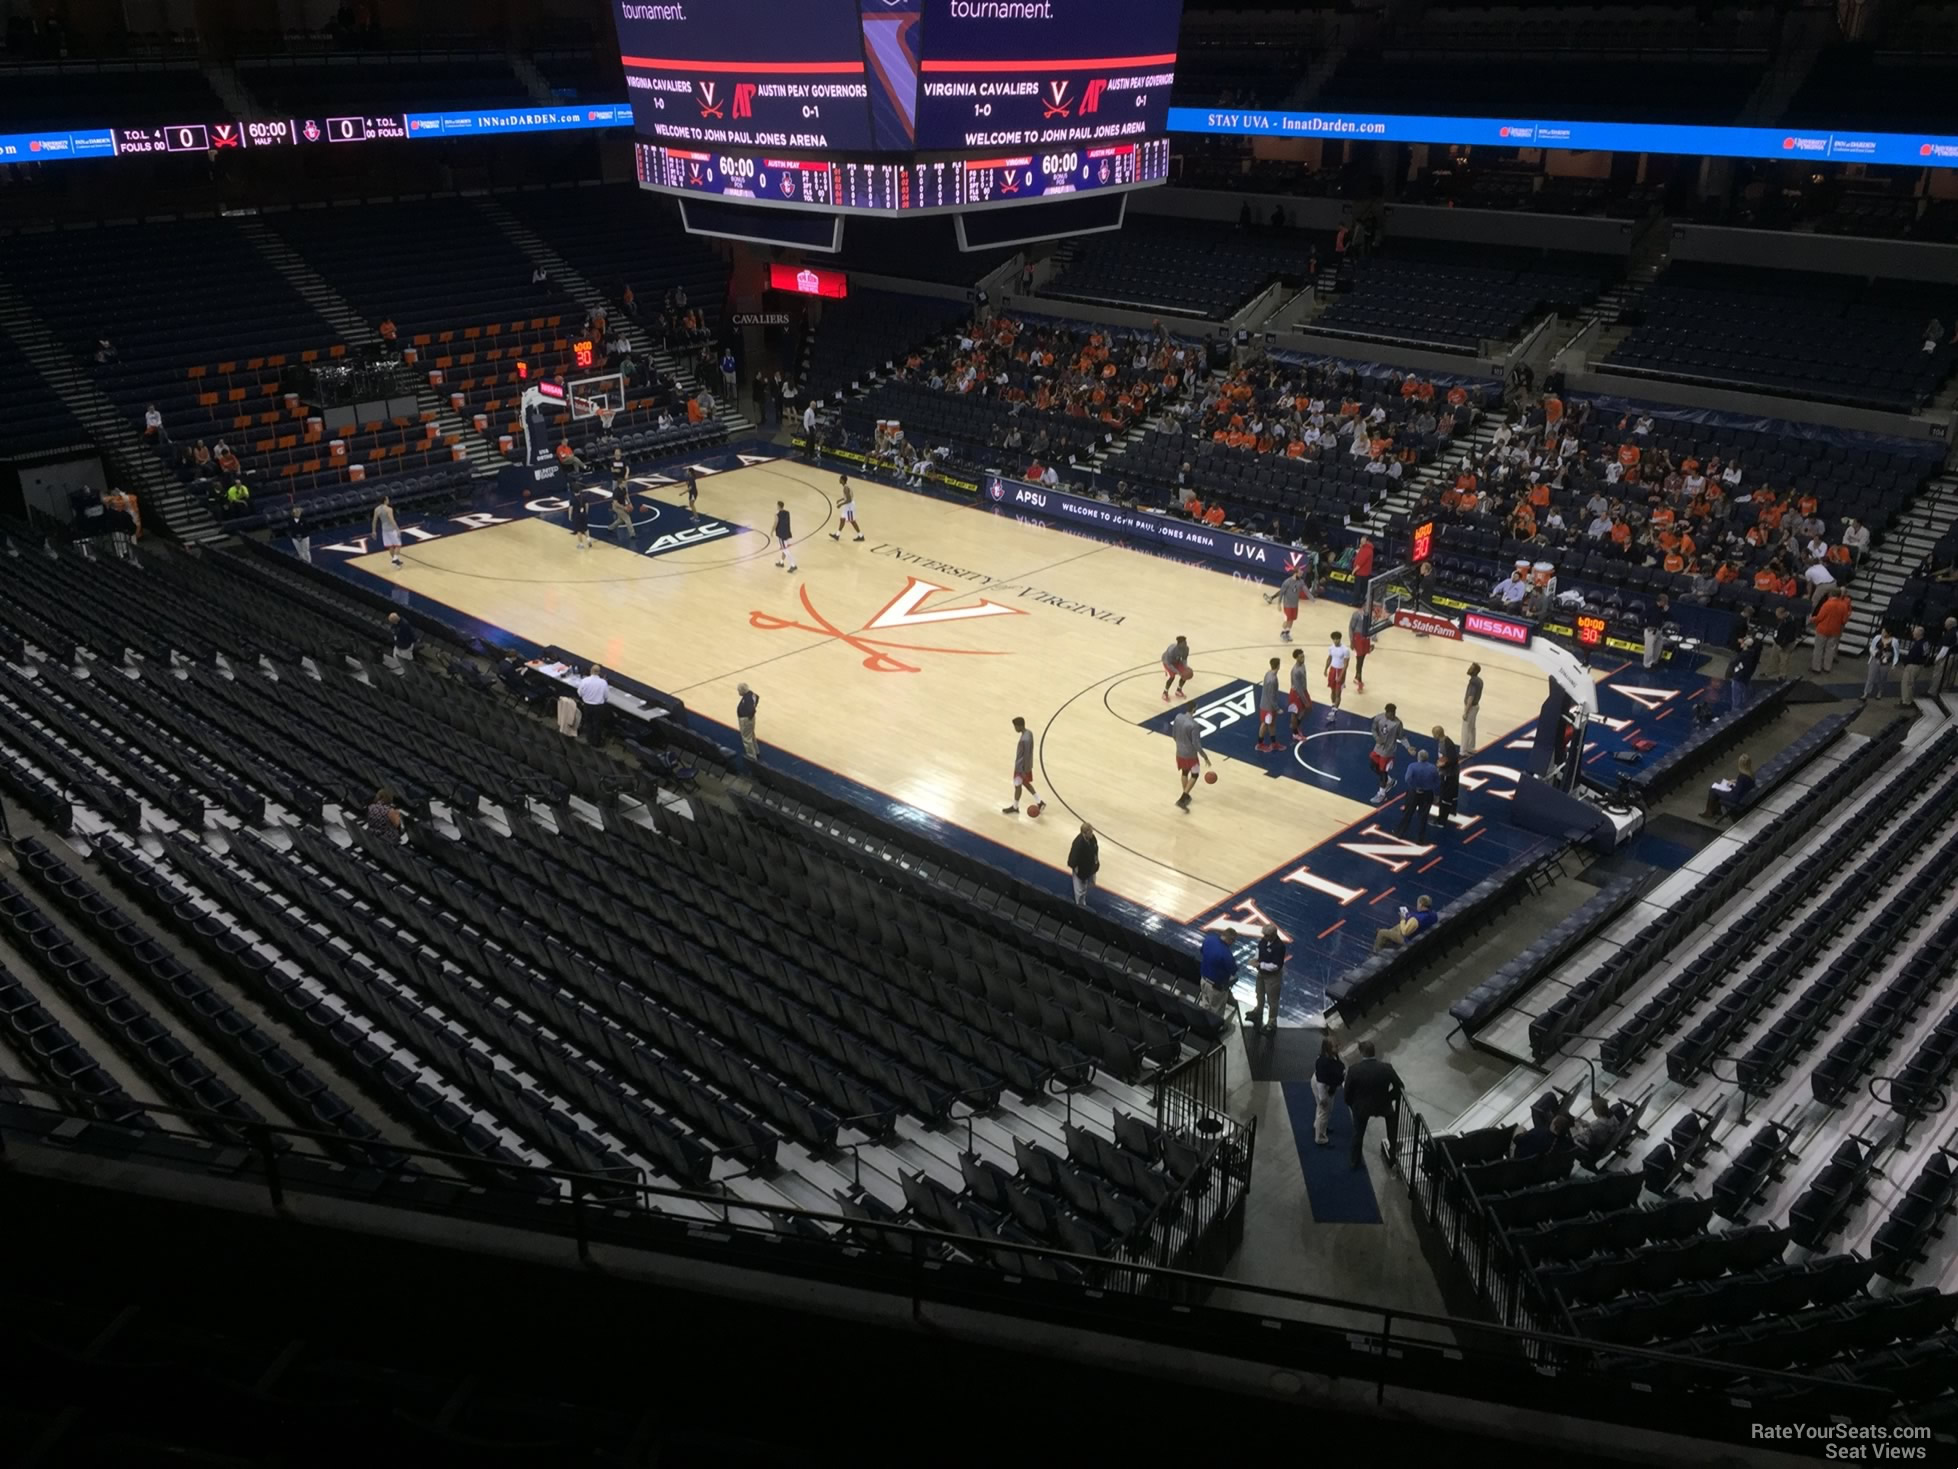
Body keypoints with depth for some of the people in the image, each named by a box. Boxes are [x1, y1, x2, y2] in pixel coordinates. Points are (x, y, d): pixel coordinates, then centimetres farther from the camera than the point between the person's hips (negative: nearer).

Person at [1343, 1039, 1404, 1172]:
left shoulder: (1354, 1070, -26)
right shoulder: (1386, 1068, -23)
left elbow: (1347, 1092, -14)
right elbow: (1399, 1086, -11)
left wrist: (1351, 1105, 7)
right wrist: (1388, 1098, 7)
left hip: (1361, 1107, 0)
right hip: (1382, 1106, 1)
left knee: (1358, 1133, 23)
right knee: (1392, 1114, 35)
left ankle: (1355, 1160, 41)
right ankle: (1393, 1148, 46)